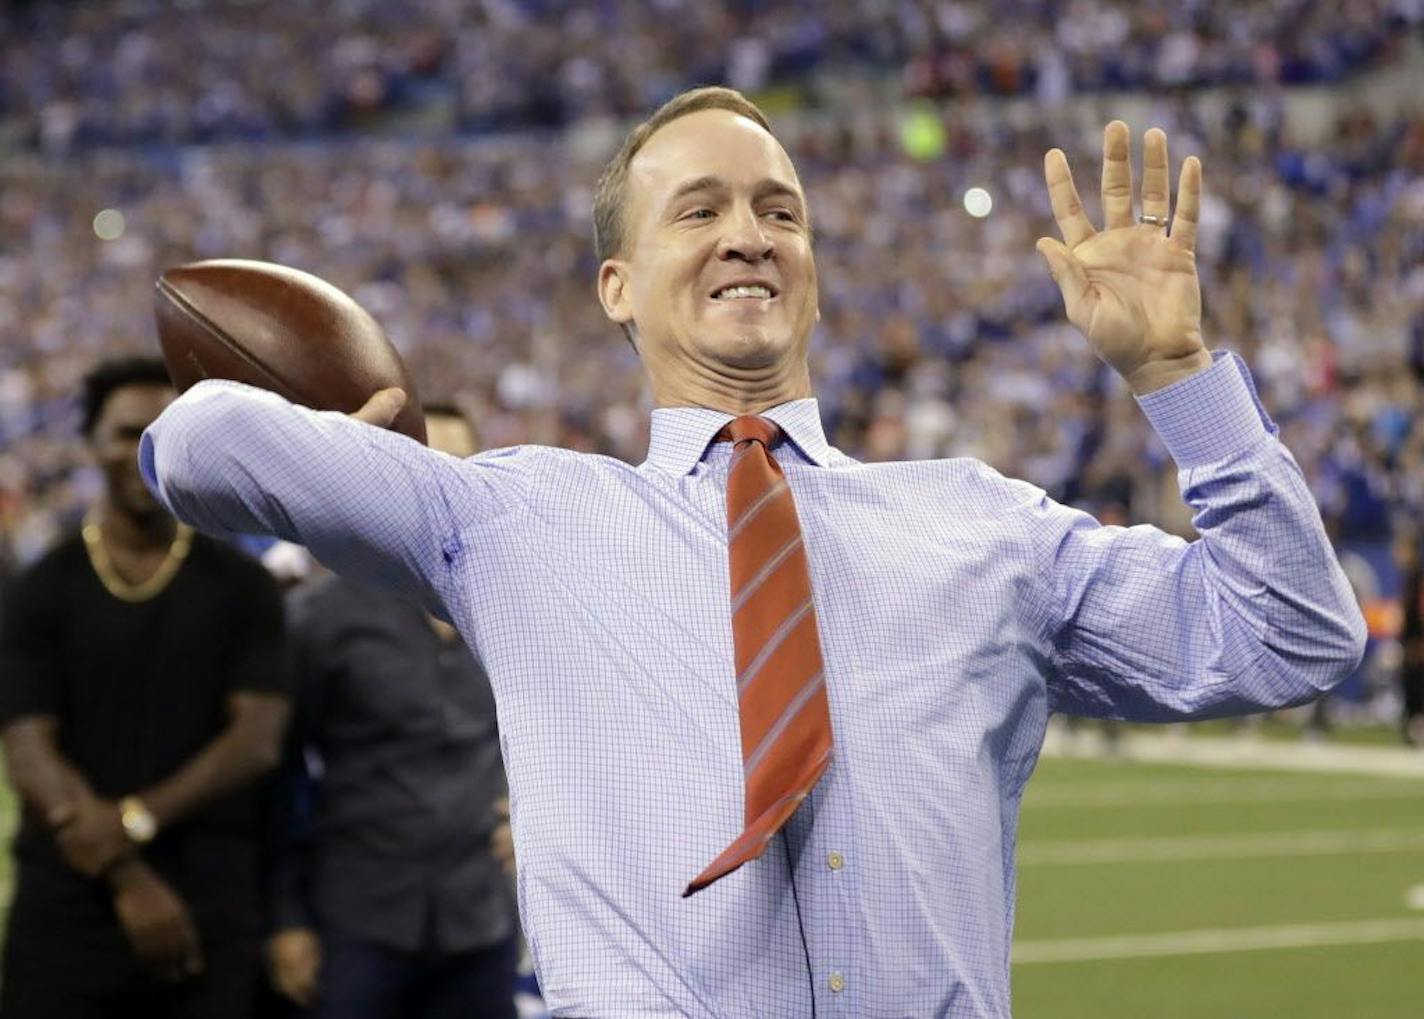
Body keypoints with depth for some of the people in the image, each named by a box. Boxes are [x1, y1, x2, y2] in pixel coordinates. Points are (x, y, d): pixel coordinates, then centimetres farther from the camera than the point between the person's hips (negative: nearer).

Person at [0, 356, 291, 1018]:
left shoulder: (242, 590, 7)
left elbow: (257, 740, -3)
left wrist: (137, 819, -17)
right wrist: (127, 880, -15)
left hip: (211, 907, 1)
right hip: (68, 905, -1)